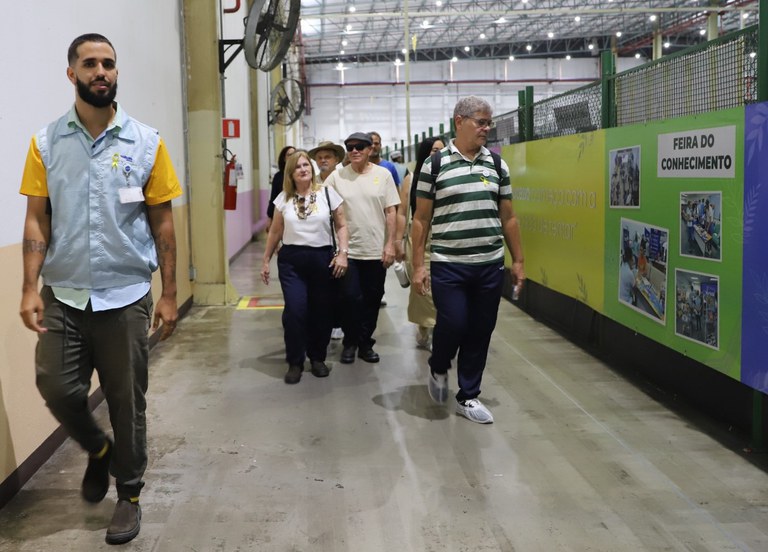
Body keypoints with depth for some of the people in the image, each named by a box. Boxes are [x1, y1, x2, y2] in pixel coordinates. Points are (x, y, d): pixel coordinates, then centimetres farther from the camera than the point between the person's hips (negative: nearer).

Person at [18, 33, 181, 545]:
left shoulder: (146, 142, -1)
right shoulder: (46, 143, 2)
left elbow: (163, 222, 1)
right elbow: (37, 219, 2)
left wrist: (169, 294, -2)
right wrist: (30, 287, -9)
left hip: (126, 296, -1)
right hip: (63, 295, 1)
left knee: (127, 402, 7)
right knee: (57, 388, 1)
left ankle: (129, 493, 28)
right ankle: (99, 449, 34)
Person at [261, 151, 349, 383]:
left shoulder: (327, 193, 1)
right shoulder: (283, 198, 7)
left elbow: (341, 226, 3)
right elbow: (275, 232, 12)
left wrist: (343, 252, -9)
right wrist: (266, 260, 12)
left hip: (322, 258, 0)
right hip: (291, 260, 0)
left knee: (321, 311, 5)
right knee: (295, 311, -9)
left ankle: (317, 358, 24)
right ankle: (295, 362, 7)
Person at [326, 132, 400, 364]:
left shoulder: (383, 174, 1)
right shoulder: (337, 177, -1)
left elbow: (390, 212, 2)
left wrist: (390, 244, -3)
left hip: (376, 250, 1)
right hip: (348, 250, -1)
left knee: (372, 299, 9)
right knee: (350, 298, 0)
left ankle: (365, 342, 24)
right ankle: (350, 342, 19)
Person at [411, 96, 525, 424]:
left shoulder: (497, 165, 8)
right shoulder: (434, 165, -3)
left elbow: (508, 218, 12)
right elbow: (421, 219, -1)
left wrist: (518, 261, 10)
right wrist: (418, 265, -5)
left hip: (490, 265, 4)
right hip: (448, 265, -4)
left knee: (480, 332, 7)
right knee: (452, 325, -7)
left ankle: (468, 397, 23)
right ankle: (438, 369, 27)